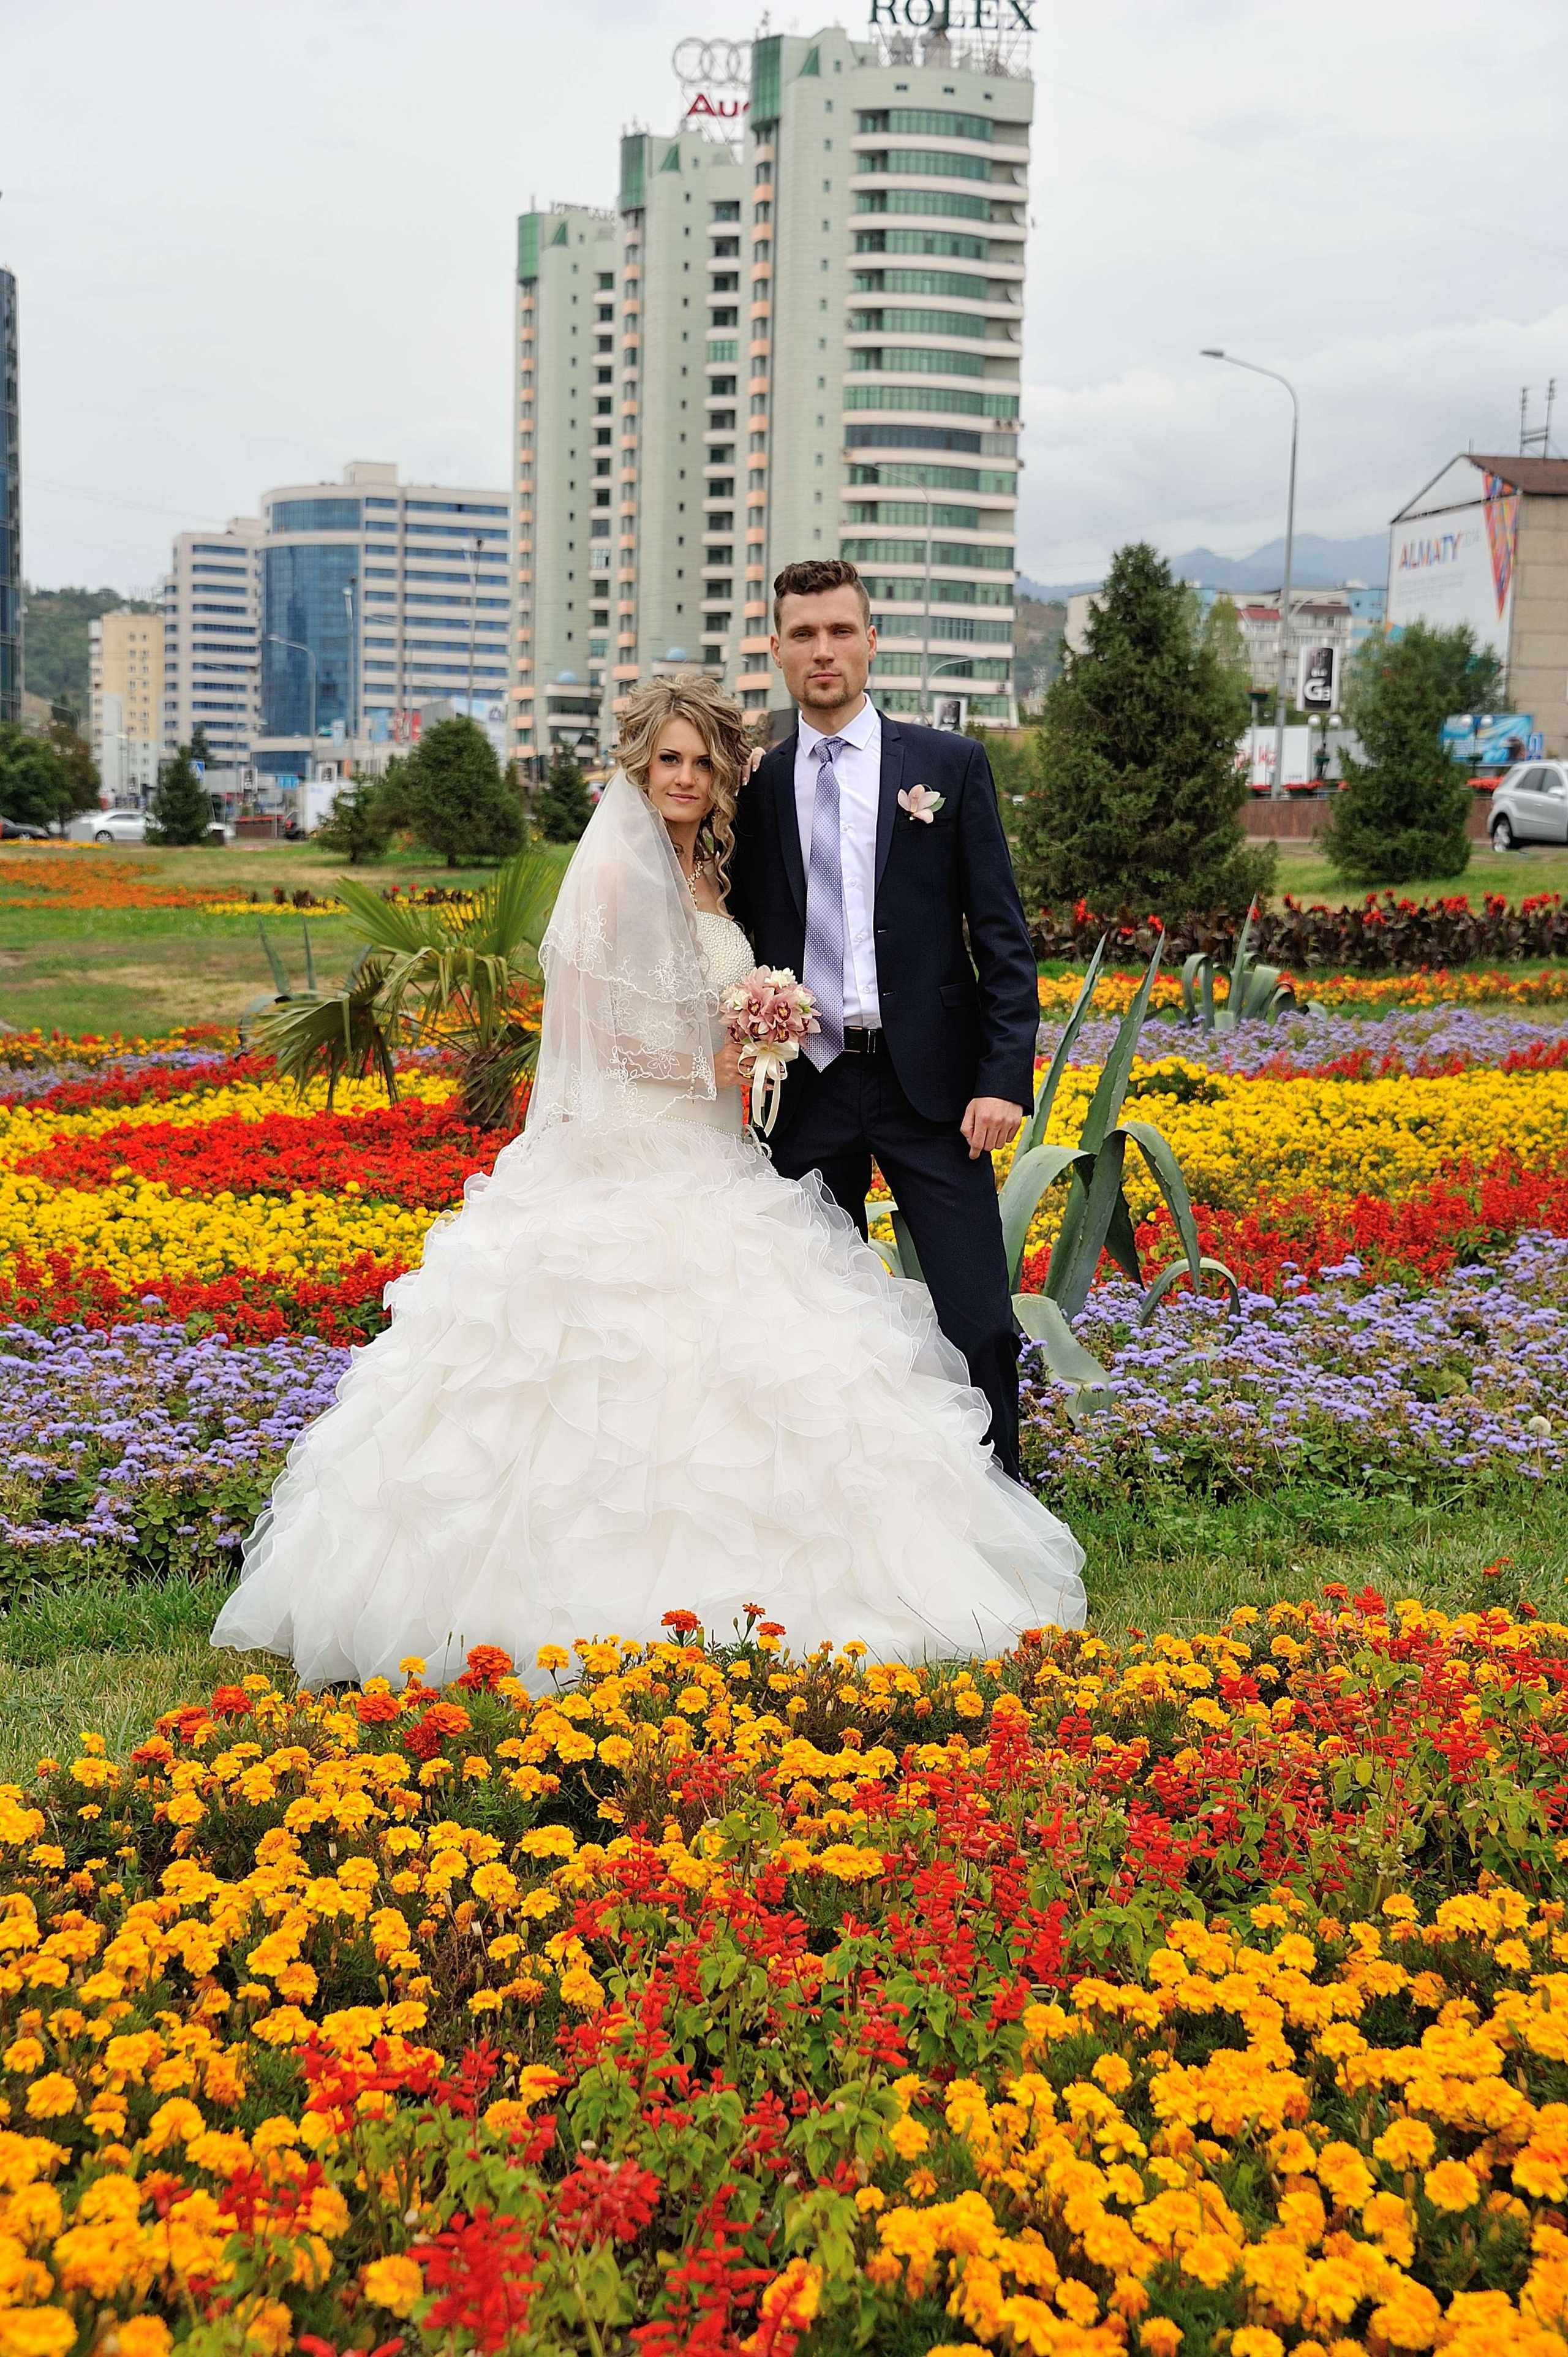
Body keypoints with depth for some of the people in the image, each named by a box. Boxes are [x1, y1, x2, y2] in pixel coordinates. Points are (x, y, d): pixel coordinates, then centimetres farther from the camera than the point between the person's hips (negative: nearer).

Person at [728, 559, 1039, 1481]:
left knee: (981, 1326, -5)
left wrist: (1005, 1078, -9)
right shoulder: (757, 788, 9)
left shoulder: (951, 765, 4)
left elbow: (1003, 936, 1)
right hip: (807, 1088, 2)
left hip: (930, 1086, -2)